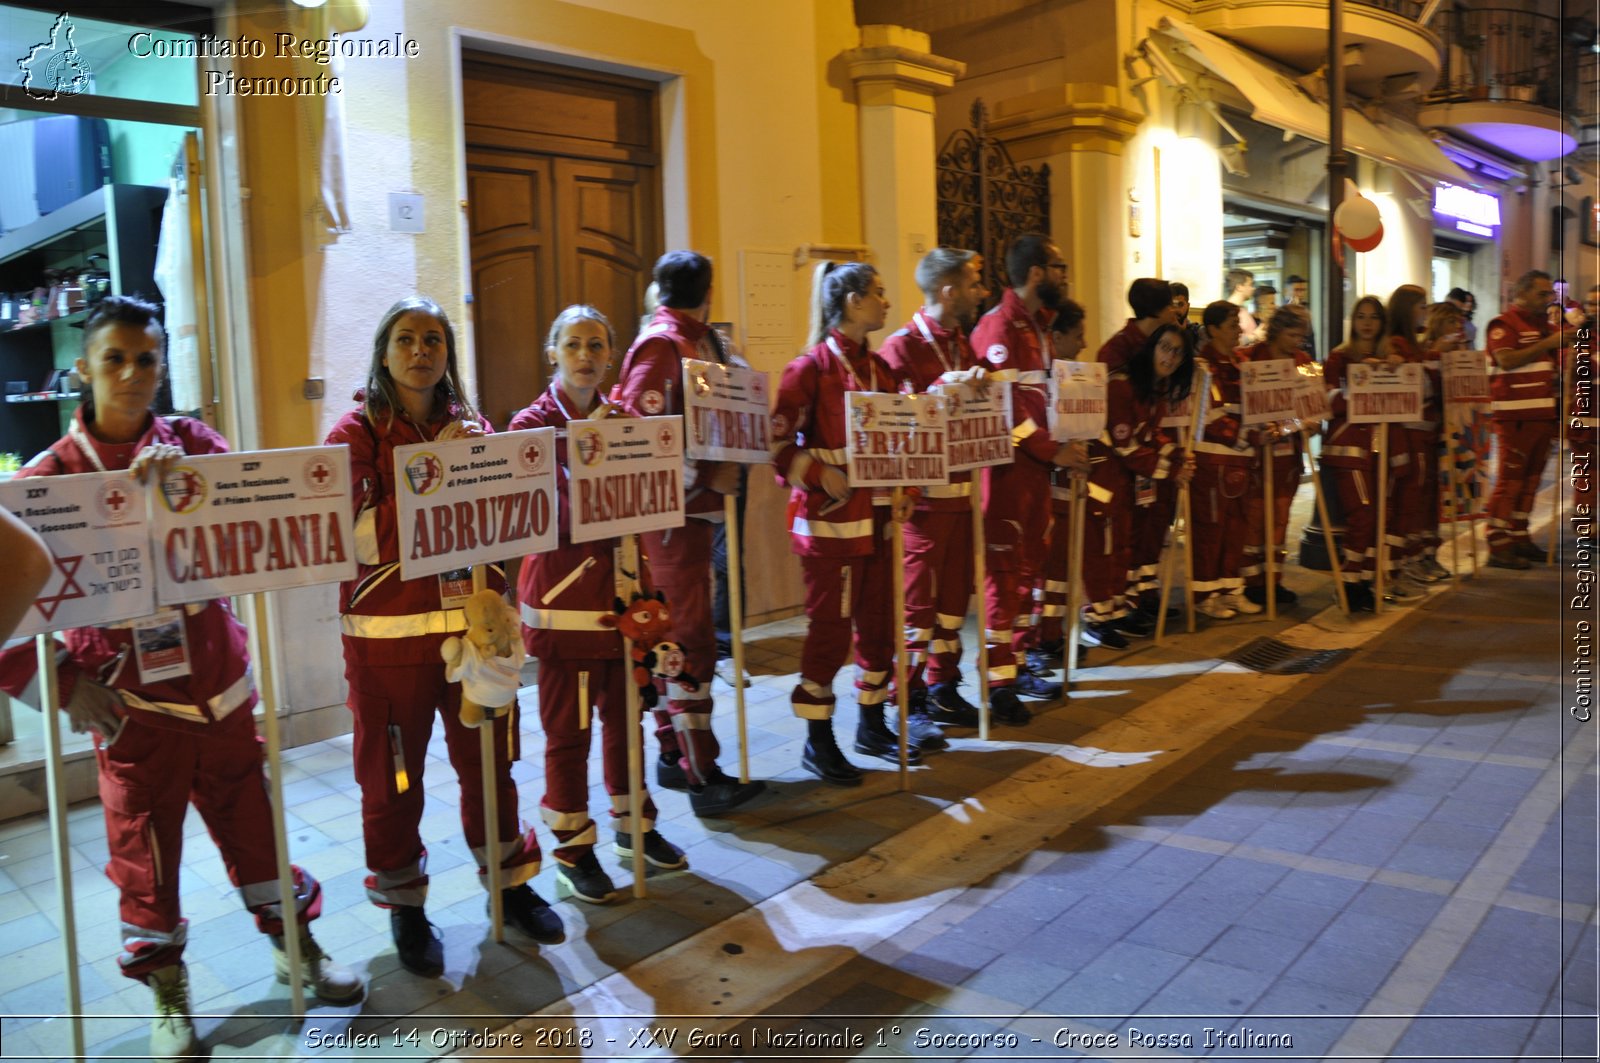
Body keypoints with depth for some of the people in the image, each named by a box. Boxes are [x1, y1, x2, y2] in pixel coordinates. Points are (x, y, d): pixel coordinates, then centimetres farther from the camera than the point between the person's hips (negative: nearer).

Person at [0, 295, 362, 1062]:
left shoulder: (187, 442, 2)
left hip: (219, 681, 2)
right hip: (131, 697, -2)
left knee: (252, 821, 14)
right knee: (145, 850, 11)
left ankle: (297, 946, 34)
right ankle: (166, 991, 31)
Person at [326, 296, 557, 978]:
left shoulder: (469, 426, 9)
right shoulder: (357, 433, -4)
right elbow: (360, 540, -16)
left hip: (473, 620, 3)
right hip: (389, 632, -3)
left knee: (488, 760, 12)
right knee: (393, 776, 8)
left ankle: (509, 879, 32)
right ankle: (404, 903, 28)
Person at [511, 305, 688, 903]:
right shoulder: (533, 426, -7)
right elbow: (548, 518, -17)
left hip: (619, 589, 5)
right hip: (563, 596, -5)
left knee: (623, 712, 15)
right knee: (568, 727, 3)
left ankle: (633, 827, 31)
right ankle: (572, 850, 17)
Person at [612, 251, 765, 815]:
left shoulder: (701, 341, 15)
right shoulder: (661, 345, -13)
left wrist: (729, 465, 2)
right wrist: (709, 477, -18)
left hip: (693, 508, 9)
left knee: (677, 638, 14)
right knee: (691, 640, -6)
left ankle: (674, 755, 24)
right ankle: (702, 777, 0)